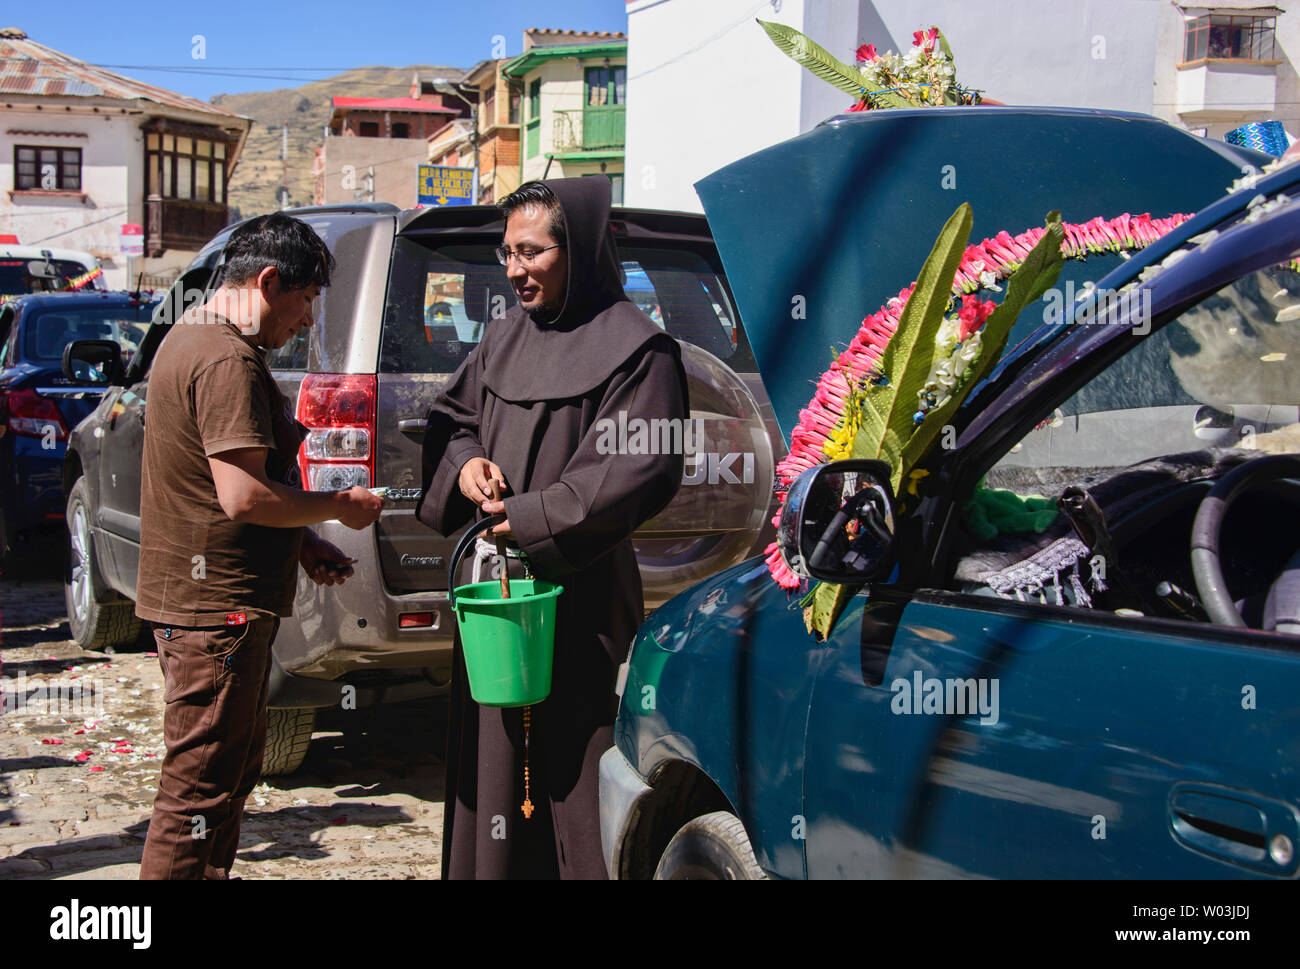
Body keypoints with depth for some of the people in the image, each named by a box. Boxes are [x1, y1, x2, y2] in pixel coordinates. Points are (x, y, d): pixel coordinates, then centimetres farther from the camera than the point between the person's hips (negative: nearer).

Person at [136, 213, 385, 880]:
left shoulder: (192, 336, 16)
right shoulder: (229, 362, -19)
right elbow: (244, 496, -26)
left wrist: (302, 542, 15)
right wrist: (341, 506, -12)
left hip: (198, 599, 11)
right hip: (215, 606, -11)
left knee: (233, 770, 22)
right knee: (200, 791, -4)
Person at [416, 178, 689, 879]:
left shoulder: (634, 349, -10)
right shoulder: (507, 334, 12)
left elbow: (642, 472, -16)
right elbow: (451, 417, 21)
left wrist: (530, 518, -16)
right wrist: (464, 463, -2)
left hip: (576, 592, -7)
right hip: (494, 584, 7)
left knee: (570, 765, -3)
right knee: (493, 762, 13)